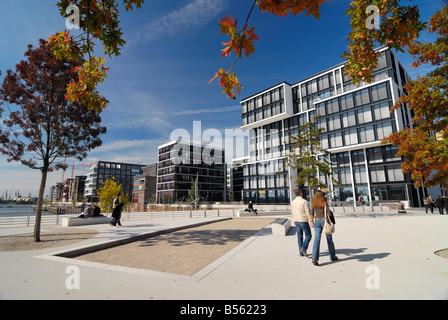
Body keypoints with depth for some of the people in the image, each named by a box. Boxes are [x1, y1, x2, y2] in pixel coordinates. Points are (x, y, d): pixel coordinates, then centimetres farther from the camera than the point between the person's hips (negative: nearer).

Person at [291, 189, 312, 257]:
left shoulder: (293, 202, 5)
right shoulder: (304, 201, -13)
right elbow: (308, 212, -16)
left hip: (296, 221, 6)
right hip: (303, 221, -5)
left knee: (300, 237, 9)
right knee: (308, 235, 9)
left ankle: (301, 253, 11)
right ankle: (303, 248, -6)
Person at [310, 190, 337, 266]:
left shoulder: (313, 203, 0)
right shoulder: (324, 203, -12)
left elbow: (312, 213, 6)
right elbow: (329, 213, -11)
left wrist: (312, 222, 18)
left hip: (317, 221, 3)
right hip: (325, 221, -3)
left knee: (317, 240, -2)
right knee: (329, 239, 16)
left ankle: (314, 258, -13)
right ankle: (332, 257, 33)